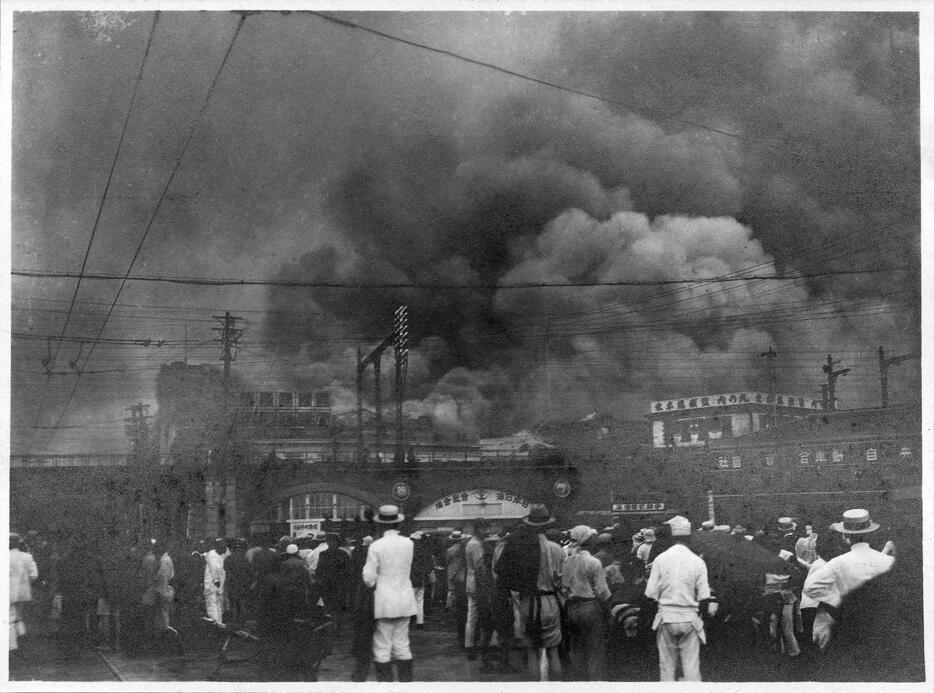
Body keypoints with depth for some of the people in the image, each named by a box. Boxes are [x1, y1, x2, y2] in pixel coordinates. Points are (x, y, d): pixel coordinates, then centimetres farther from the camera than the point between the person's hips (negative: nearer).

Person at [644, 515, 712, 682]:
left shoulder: (660, 559, -4)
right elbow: (703, 596, -5)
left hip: (666, 617, 0)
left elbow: (651, 593, -5)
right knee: (691, 666, 3)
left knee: (667, 665, 7)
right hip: (690, 618, 0)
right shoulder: (697, 561, -4)